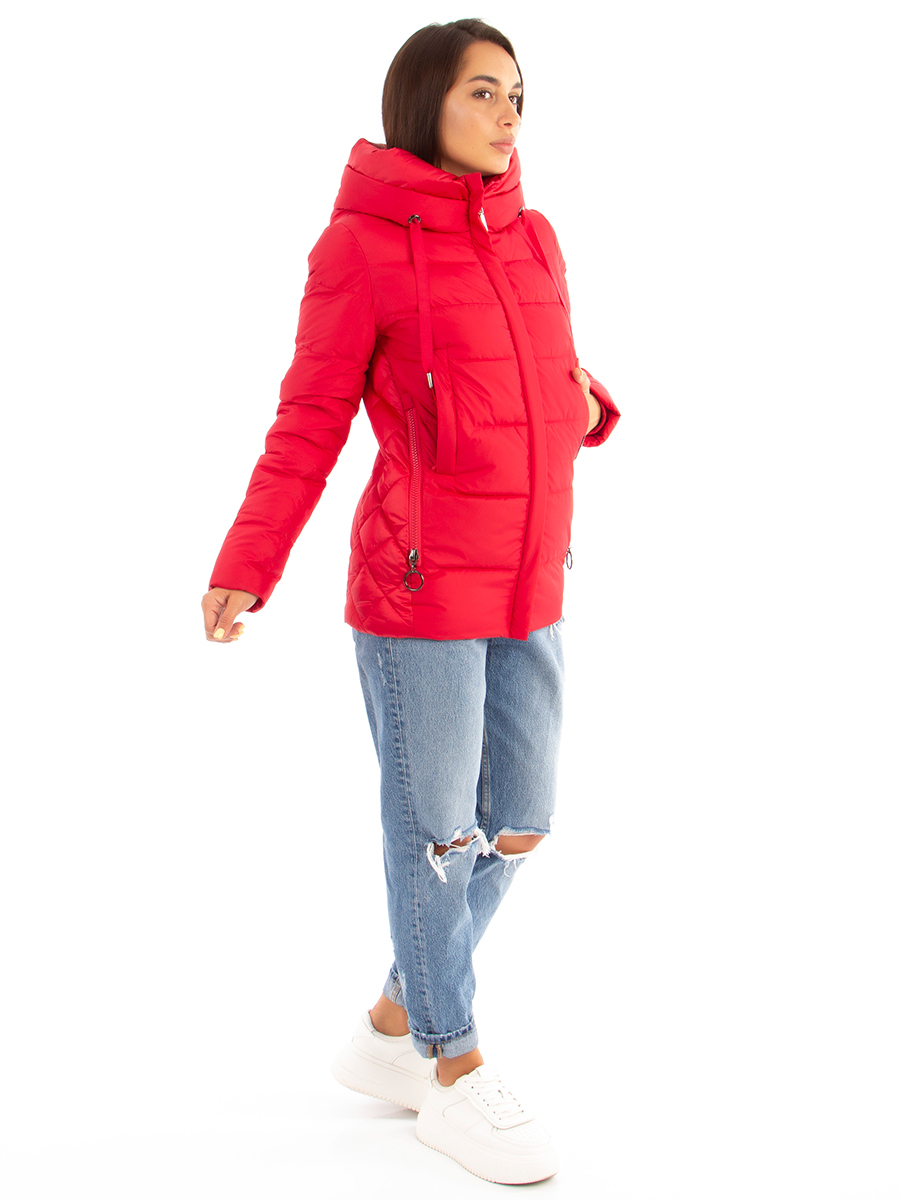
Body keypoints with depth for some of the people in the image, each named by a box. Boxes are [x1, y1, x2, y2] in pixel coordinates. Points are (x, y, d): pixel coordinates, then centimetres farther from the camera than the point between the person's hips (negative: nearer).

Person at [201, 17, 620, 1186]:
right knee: (436, 830, 4)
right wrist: (244, 570, -17)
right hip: (418, 586, -7)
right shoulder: (361, 245, -8)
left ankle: (393, 1026, 31)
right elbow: (310, 425, -8)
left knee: (517, 825, 12)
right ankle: (456, 1071, 22)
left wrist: (589, 407, -4)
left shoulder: (533, 237, 10)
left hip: (528, 587, 7)